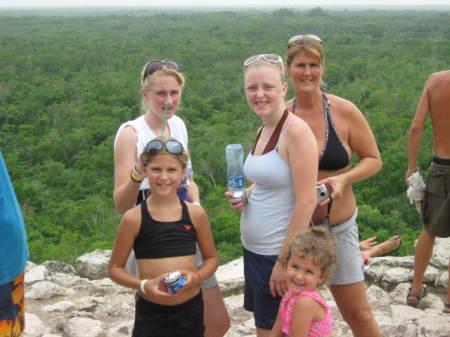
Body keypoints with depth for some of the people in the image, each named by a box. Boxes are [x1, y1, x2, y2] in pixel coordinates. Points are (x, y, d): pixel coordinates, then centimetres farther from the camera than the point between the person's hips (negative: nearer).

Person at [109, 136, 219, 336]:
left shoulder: (196, 214, -3)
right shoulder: (134, 218, -8)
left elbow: (211, 258, 9)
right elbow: (115, 268, -1)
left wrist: (197, 277, -10)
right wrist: (143, 285, -17)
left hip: (191, 311, 2)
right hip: (151, 314, -2)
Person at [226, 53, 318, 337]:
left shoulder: (296, 131, -17)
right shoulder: (263, 130, 9)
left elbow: (307, 202, -21)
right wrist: (244, 196, 2)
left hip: (280, 254, -8)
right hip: (254, 249, 8)